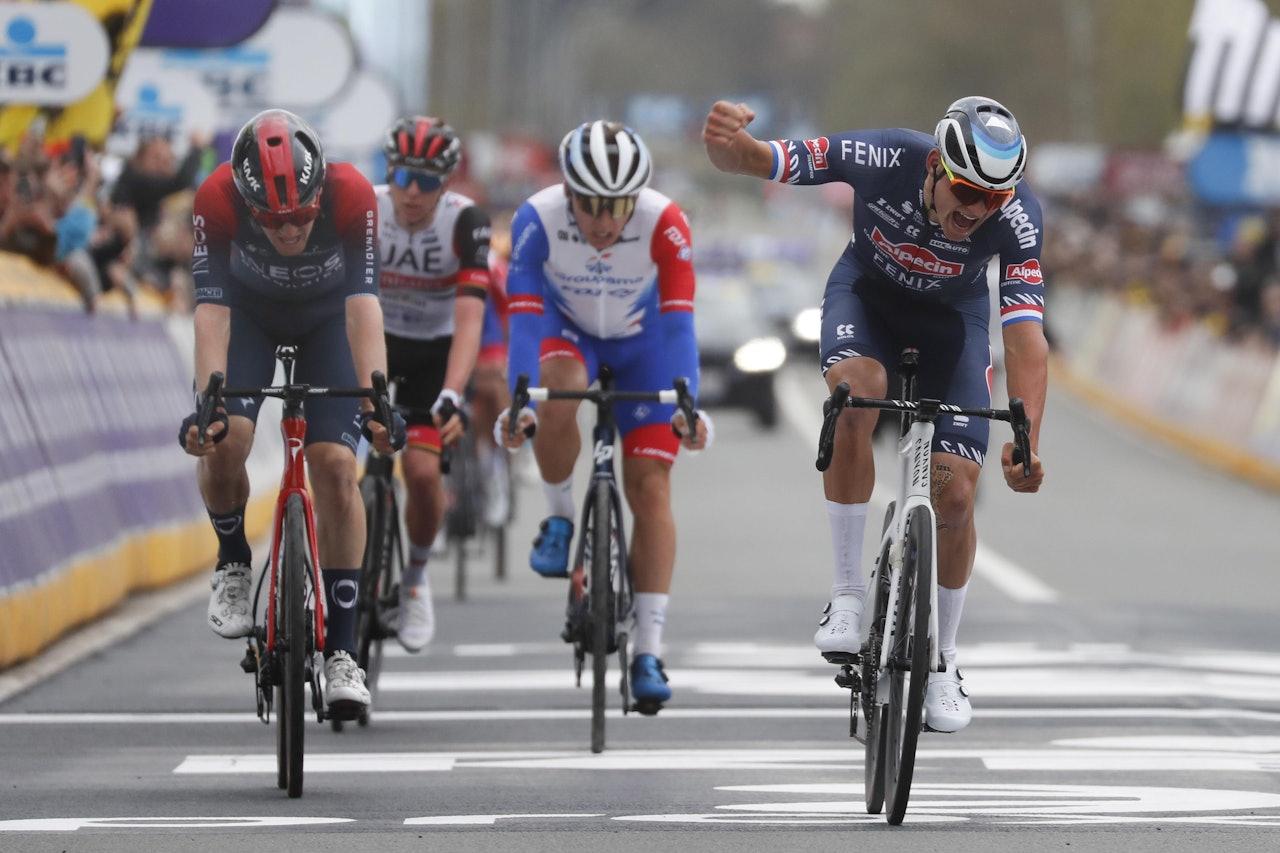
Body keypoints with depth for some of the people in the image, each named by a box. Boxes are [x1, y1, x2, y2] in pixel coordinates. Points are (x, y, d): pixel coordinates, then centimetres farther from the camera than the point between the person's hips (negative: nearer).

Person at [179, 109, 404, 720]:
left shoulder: (351, 195, -36)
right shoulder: (217, 199, -35)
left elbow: (363, 304, -40)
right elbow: (211, 309, -38)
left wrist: (376, 399, -51)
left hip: (327, 319, 0)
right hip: (250, 313, 0)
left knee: (335, 465, -15)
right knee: (224, 440, -25)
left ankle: (341, 652, -8)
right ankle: (233, 564, 5)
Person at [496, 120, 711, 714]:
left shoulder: (664, 224, -32)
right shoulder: (538, 219, -31)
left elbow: (678, 323, -35)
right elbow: (525, 319, -34)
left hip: (640, 340, 0)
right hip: (567, 328, 0)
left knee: (649, 487, -10)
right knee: (558, 396, -35)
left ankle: (648, 653, -7)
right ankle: (560, 519, -8)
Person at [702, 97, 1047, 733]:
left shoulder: (1016, 216, -34)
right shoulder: (883, 159, -34)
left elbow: (1025, 337, -37)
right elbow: (749, 161, -32)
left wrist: (1026, 442, -51)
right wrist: (727, 142, -57)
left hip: (951, 317, 1)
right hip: (868, 292, -1)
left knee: (954, 496, -9)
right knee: (856, 393, -34)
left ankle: (942, 662, 16)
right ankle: (848, 593, -21)